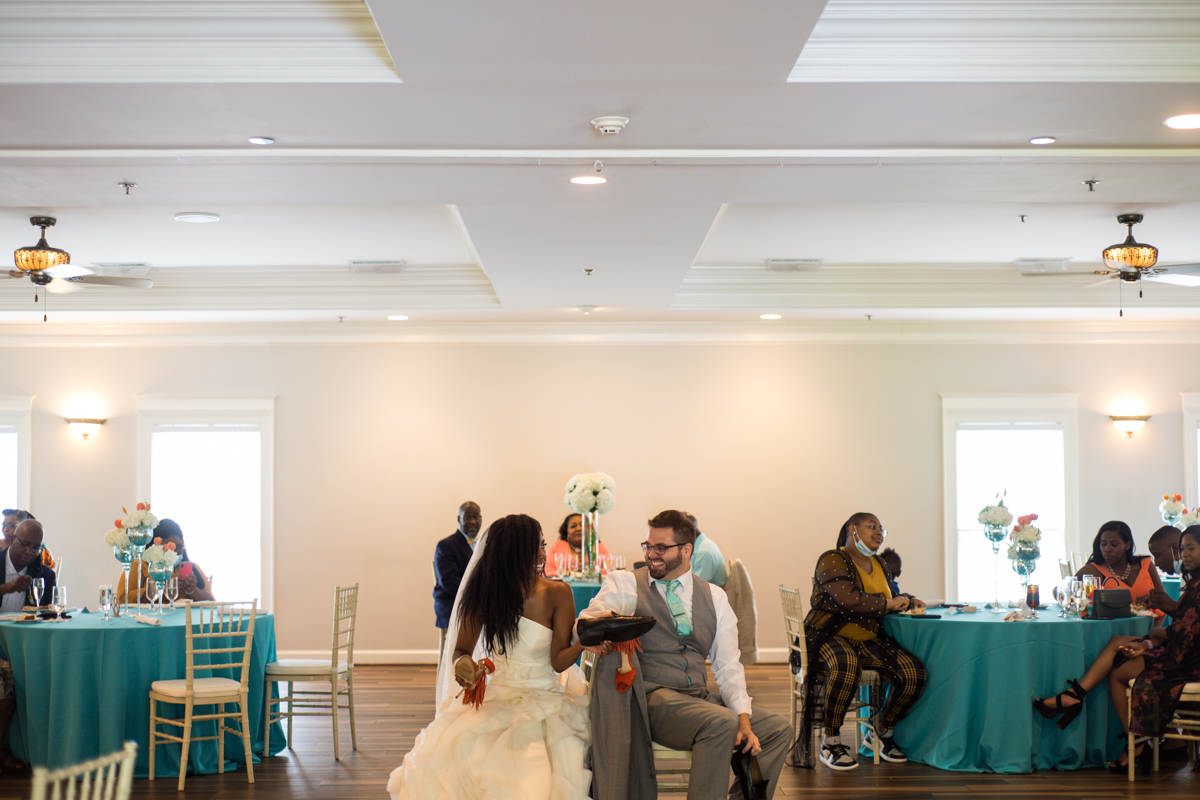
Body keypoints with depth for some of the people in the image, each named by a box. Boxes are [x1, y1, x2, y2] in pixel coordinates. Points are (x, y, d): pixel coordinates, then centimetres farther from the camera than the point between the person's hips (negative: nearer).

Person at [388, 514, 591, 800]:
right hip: (496, 700, 2)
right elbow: (461, 650, 7)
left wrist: (584, 644, -30)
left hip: (545, 701, -1)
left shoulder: (557, 594, -5)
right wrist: (463, 666, -17)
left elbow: (559, 661, -9)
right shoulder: (484, 595, -2)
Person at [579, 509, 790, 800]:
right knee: (721, 723, -30)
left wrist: (743, 720, -6)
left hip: (700, 699, 5)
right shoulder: (625, 583, 5)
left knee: (777, 729, -10)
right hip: (652, 698, -5)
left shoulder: (714, 597, 15)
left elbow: (728, 667, 10)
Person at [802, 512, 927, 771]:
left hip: (870, 641, 7)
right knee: (846, 665, -42)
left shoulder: (881, 566, 18)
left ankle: (882, 730, 10)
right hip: (830, 637, -7)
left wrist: (907, 601, 11)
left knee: (915, 674, -16)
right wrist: (887, 604, -13)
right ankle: (831, 741, -22)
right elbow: (847, 599, -24)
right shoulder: (833, 561, -8)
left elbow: (889, 596, 34)